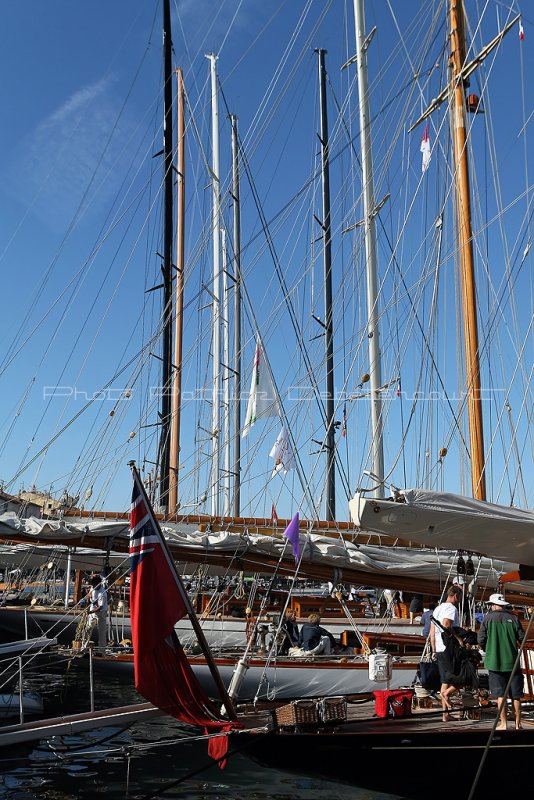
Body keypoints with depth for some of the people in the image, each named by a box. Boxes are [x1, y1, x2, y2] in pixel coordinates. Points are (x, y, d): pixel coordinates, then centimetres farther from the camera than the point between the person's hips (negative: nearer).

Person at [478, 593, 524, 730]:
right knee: (516, 694, 11)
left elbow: (481, 640, -4)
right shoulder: (513, 618, 1)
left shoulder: (488, 618, -3)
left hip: (494, 661, -1)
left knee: (500, 694, 3)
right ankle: (517, 723, 15)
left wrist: (486, 649, 18)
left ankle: (503, 724, 3)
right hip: (512, 661, 2)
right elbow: (522, 639, 3)